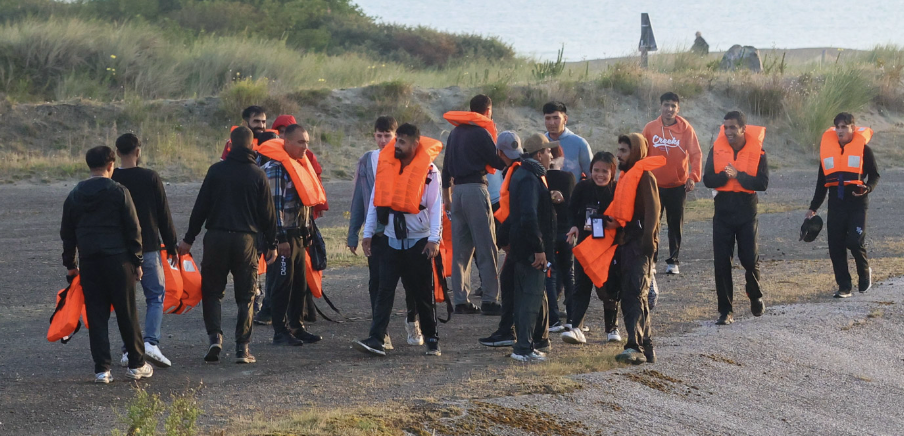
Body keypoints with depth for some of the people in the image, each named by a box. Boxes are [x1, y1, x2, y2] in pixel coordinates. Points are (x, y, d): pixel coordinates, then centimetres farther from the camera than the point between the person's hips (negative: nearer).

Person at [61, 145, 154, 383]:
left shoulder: (75, 195, 7)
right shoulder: (119, 192, -5)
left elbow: (67, 232, 13)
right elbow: (133, 229, -5)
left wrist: (70, 263, 22)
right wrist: (137, 261, 2)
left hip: (89, 263, 3)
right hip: (118, 260, -3)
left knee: (96, 315, 5)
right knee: (127, 313, 5)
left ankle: (102, 369, 1)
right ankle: (136, 365, 11)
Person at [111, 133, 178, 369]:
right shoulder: (150, 177, -6)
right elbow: (164, 215, -3)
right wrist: (171, 246, 6)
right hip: (148, 248, -2)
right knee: (156, 296, 7)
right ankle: (151, 342, -12)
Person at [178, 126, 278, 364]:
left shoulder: (216, 170, 1)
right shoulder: (258, 175, 1)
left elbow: (200, 207, 1)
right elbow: (268, 213, 3)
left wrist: (189, 238, 7)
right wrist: (272, 244, 12)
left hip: (216, 238, 0)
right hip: (246, 239, 0)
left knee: (212, 291, 11)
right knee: (245, 295, 7)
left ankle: (215, 336, -8)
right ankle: (242, 347, 1)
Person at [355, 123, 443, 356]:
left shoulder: (429, 170, -6)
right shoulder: (386, 164, 5)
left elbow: (436, 206, -7)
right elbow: (375, 201, 9)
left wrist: (434, 238, -14)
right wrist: (368, 233, 6)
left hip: (419, 241, -3)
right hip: (391, 239, 3)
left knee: (423, 293, 6)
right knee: (385, 290, -6)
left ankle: (431, 339, 18)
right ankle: (376, 339, -12)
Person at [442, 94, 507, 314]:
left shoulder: (455, 133, 16)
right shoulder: (481, 133, -7)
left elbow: (446, 167, 19)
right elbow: (499, 162, -7)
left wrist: (446, 195, 24)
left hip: (457, 190, 7)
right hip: (476, 189, -7)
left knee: (460, 249, 9)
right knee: (486, 248, -5)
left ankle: (461, 300, 8)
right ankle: (489, 300, -9)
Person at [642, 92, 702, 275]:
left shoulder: (686, 128, -5)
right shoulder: (650, 128, -1)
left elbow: (696, 154, -6)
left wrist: (693, 176, -17)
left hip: (678, 186, -1)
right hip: (654, 185, 1)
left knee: (676, 224, 5)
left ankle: (673, 260, 12)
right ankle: (650, 259, 8)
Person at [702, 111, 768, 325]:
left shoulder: (757, 151, -6)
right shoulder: (717, 149, -1)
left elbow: (762, 183, -13)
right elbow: (708, 179, -5)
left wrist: (738, 175, -22)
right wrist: (724, 176, -23)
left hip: (746, 212, -2)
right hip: (722, 211, 2)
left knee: (749, 259, 2)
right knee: (721, 261, -1)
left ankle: (756, 297, 30)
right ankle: (726, 310, 5)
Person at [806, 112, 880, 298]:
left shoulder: (863, 148, -1)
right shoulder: (828, 148, 11)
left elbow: (874, 175, 3)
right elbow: (822, 181, 17)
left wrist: (867, 188, -19)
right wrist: (814, 207, 15)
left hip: (857, 202, -4)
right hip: (836, 203, 4)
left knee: (855, 241, -14)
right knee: (836, 247, 0)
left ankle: (865, 273, 14)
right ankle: (844, 286, 10)